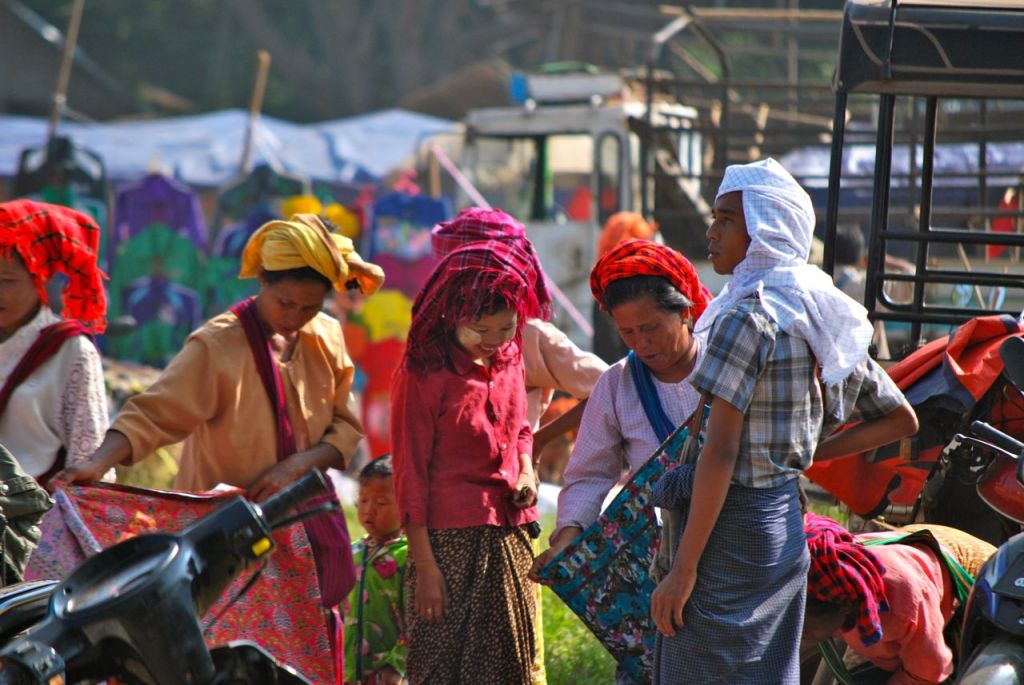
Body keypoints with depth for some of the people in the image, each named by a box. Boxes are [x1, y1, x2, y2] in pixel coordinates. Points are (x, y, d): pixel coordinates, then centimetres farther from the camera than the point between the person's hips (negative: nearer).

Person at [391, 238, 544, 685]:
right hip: (451, 539, -6)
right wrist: (423, 564, -12)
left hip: (509, 535, 6)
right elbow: (410, 474, -9)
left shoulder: (508, 360, 8)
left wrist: (526, 473, 1)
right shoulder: (423, 374, -10)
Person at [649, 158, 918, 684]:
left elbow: (720, 453, -19)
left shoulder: (748, 318, -15)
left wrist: (683, 568, -18)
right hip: (786, 525, 9)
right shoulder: (826, 322, 11)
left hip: (732, 526, -9)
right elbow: (900, 419, 19)